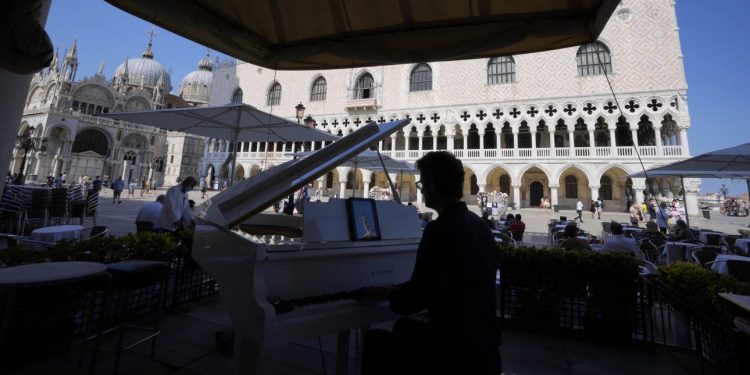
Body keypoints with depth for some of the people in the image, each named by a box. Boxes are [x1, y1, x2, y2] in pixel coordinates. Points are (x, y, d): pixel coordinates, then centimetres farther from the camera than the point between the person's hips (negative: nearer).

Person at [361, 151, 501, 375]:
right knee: (404, 327, 26)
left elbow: (412, 300, -20)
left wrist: (387, 293, 0)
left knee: (375, 341, 9)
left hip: (457, 355, -8)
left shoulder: (440, 228, -24)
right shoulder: (479, 225, 3)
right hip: (482, 344, 8)